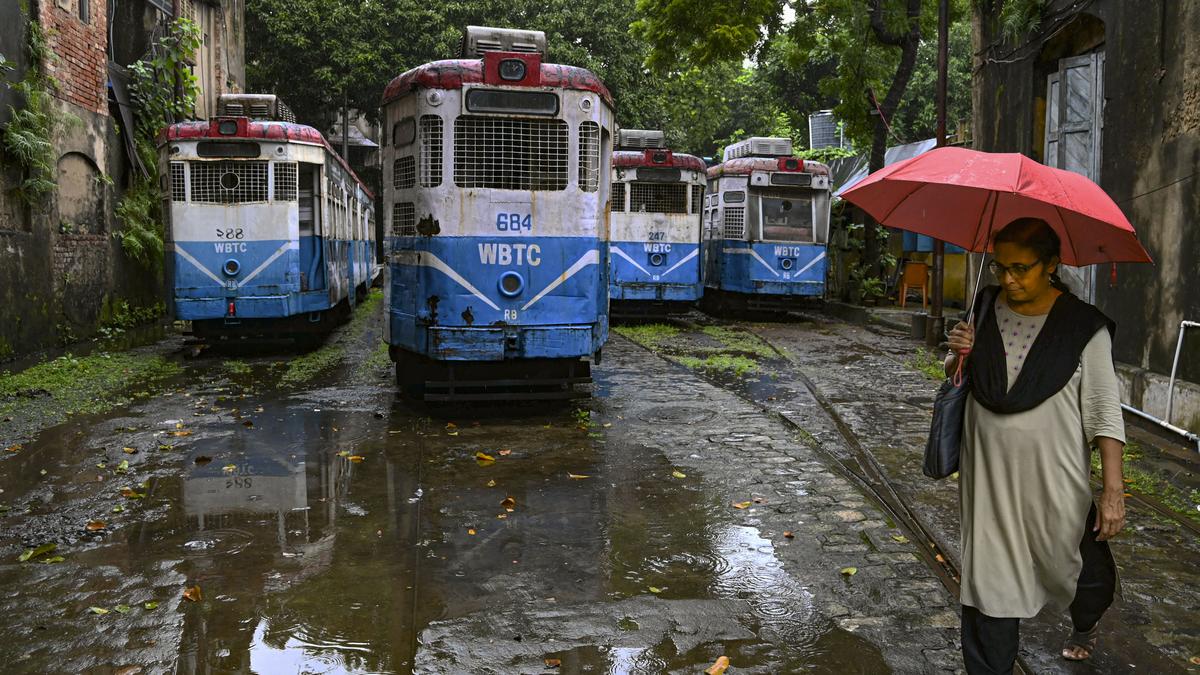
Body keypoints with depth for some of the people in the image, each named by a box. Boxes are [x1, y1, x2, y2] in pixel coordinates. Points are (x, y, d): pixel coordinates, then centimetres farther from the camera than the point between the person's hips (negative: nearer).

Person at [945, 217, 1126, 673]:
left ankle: (1085, 625, 54)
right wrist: (957, 356, -11)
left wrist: (1113, 491, -14)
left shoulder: (1083, 327, -11)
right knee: (987, 581, 7)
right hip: (988, 480, 2)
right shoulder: (985, 309, 0)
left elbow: (1104, 414, -10)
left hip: (1054, 483, -2)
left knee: (1071, 564, 19)